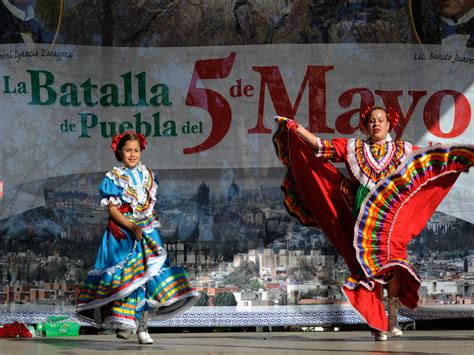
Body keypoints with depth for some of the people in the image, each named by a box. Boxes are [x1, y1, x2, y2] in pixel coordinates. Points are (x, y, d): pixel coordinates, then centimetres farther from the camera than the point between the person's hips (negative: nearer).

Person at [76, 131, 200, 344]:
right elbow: (112, 209, -8)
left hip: (146, 231, 4)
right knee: (126, 274, -8)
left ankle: (142, 326, -4)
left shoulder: (147, 175, 12)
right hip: (122, 234, -4)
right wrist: (131, 227, -19)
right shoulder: (114, 178, -1)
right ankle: (124, 324, 1)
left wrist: (149, 224, 5)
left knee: (147, 272, -5)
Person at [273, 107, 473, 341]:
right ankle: (378, 324, -3)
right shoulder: (352, 148, 14)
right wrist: (296, 128, 1)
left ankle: (393, 320, -5)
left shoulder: (403, 150, 15)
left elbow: (434, 158, 13)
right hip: (363, 216, 0)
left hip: (393, 217, 0)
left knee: (393, 264, -11)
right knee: (369, 267, -5)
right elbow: (320, 148, 10)